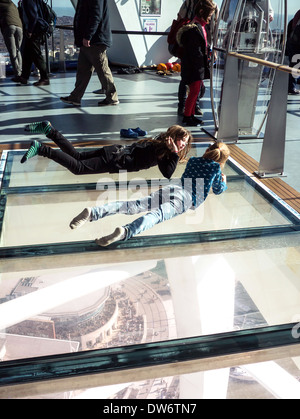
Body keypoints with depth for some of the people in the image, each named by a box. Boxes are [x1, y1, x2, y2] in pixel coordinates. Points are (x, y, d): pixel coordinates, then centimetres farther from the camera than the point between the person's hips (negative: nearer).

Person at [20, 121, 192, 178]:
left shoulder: (161, 144, 13)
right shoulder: (163, 150, -13)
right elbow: (167, 174, -22)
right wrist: (175, 155, -16)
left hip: (118, 150, 9)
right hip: (117, 160, -9)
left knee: (76, 155, 14)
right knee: (78, 167, -16)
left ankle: (48, 129, 13)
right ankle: (41, 148, -19)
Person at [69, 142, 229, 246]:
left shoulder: (192, 160, 33)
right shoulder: (215, 167, 19)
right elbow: (218, 190, 31)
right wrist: (223, 182, 54)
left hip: (172, 188, 5)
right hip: (187, 198, -5)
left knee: (136, 205, -12)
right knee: (157, 214, -31)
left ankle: (93, 212, -30)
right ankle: (126, 231, -59)